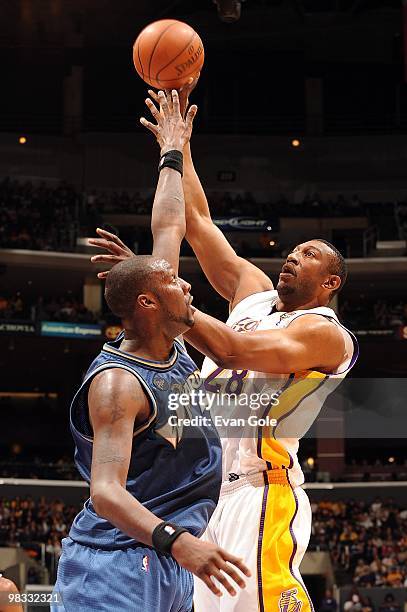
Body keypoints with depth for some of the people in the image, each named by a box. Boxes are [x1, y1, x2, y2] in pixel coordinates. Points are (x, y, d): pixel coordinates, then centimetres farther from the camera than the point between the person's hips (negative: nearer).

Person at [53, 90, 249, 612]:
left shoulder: (169, 344, 8)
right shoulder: (118, 383, -17)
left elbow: (168, 230, 18)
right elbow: (105, 492, -25)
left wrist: (173, 153, 25)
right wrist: (177, 541, -40)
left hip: (171, 566, 9)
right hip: (118, 560, -9)